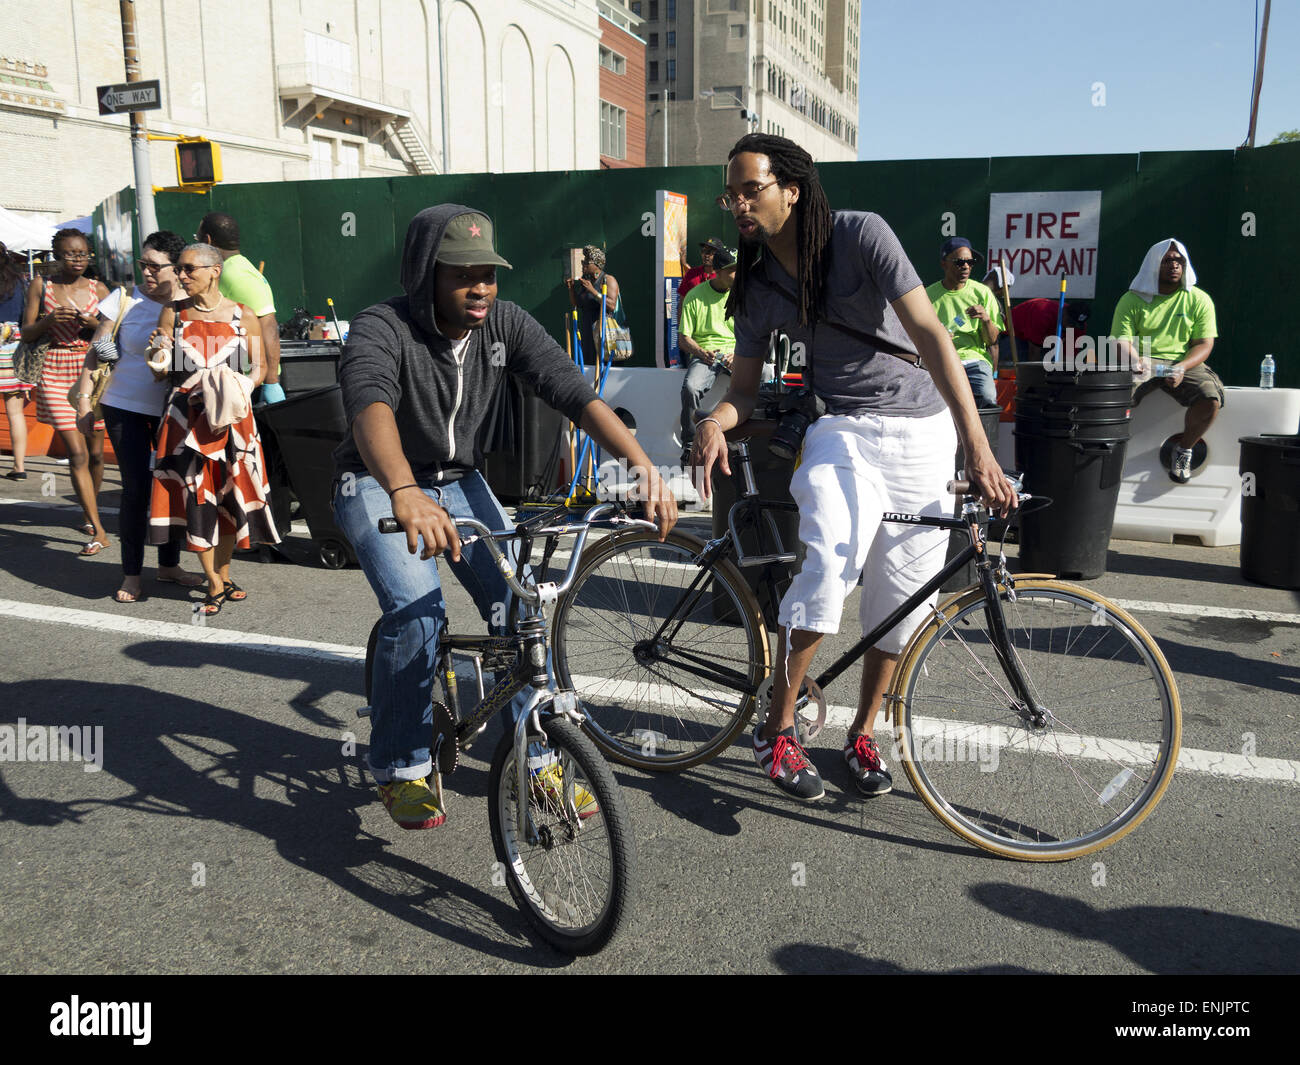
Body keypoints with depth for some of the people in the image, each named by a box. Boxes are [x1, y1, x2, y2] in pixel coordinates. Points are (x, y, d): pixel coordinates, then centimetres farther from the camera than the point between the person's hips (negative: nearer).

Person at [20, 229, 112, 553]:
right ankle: (98, 531, -10)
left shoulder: (98, 289, 6)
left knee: (95, 453, 7)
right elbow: (26, 333, 2)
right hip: (56, 373, -2)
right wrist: (49, 320, -17)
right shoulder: (41, 288, 4)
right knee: (76, 453, -10)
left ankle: (89, 514, 30)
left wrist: (94, 323, -13)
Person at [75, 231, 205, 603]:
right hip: (126, 407, -2)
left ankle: (169, 565, 24)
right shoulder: (124, 300, -2)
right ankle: (131, 574, 8)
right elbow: (96, 350, 1)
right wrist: (84, 397, -4)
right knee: (137, 488, -4)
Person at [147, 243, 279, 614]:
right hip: (187, 417, 1)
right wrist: (157, 354, -11)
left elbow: (260, 367, 6)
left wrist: (243, 386, -13)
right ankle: (215, 585, 12)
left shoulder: (243, 316, 2)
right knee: (196, 498, -1)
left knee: (230, 498, 7)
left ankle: (224, 575, 27)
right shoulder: (173, 314, 7)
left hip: (231, 418, -1)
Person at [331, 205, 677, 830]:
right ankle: (400, 768, -2)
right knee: (418, 612, -25)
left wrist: (642, 464, -39)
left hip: (457, 481, 4)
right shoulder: (381, 329, -25)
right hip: (378, 483, -4)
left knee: (519, 602, -12)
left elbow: (573, 391, -23)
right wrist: (406, 493, -66)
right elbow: (369, 404, -46)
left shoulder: (505, 323, -12)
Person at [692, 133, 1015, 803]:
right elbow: (744, 388, 8)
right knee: (830, 568, -25)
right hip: (844, 433, 1)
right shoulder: (756, 288, 2)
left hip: (924, 432, -1)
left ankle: (862, 736, 24)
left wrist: (978, 450, -24)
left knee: (901, 597, 3)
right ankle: (776, 730, -10)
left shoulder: (860, 233, -11)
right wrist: (714, 422, -18)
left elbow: (930, 335, -16)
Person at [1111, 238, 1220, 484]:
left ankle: (1184, 449, -2)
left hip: (1184, 364, 1)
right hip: (1141, 364, -1)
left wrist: (1182, 368, -17)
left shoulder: (1199, 300, 9)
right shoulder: (1132, 299, 6)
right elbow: (1121, 340, -1)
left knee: (1211, 399, -28)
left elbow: (1204, 344, 3)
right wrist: (1134, 359, -25)